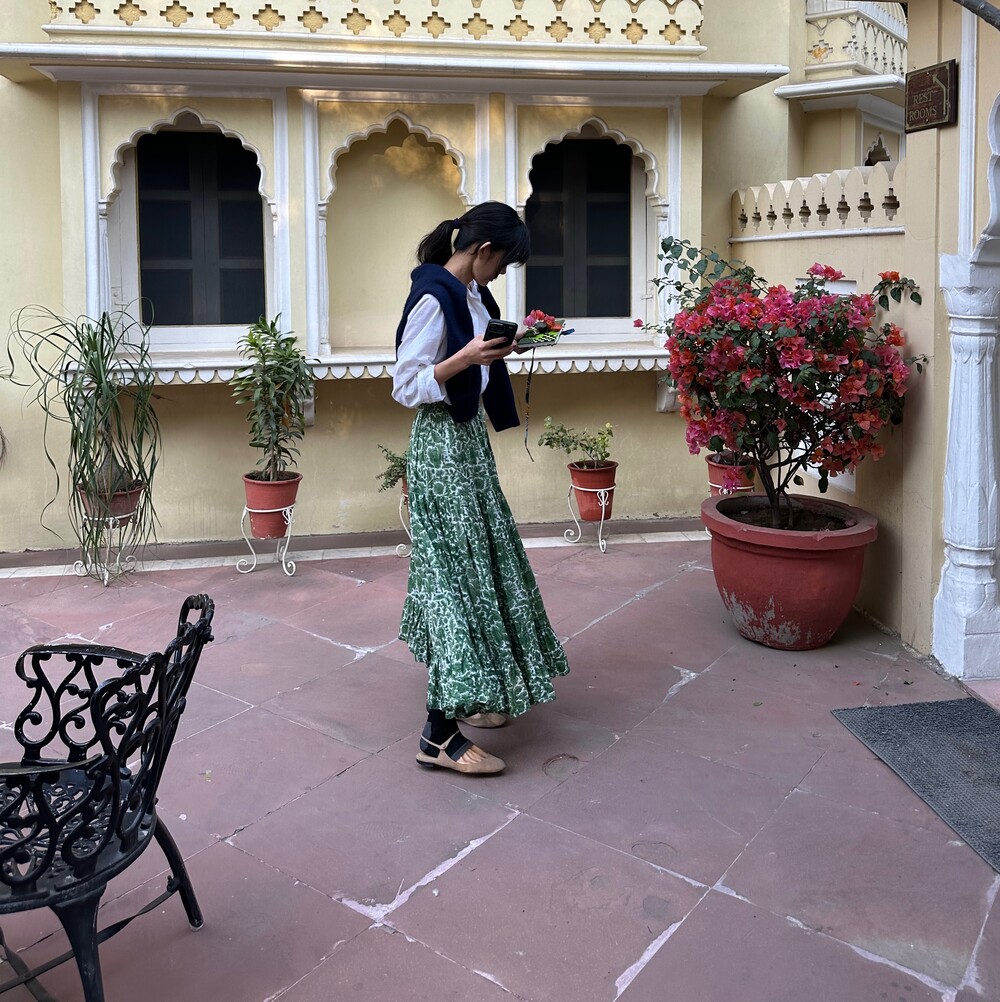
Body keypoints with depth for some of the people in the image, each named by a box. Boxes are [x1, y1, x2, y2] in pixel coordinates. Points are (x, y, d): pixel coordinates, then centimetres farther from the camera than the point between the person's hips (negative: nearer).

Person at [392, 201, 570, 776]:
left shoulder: (471, 293, 12)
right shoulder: (433, 298, -17)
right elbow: (406, 387, -20)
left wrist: (506, 345, 13)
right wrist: (464, 358, -27)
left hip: (468, 436, 10)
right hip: (441, 444, -10)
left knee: (482, 561, 14)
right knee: (456, 572, -10)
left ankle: (468, 697, 28)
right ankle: (440, 735, -5)